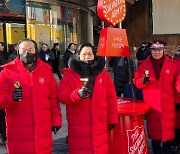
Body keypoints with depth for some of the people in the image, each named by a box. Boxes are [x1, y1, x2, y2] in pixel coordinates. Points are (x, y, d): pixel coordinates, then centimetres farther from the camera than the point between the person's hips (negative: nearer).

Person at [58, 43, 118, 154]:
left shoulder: (103, 73, 6)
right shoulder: (71, 74, 2)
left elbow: (111, 97, 6)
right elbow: (61, 95, -7)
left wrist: (113, 119, 4)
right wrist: (77, 94, -25)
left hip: (99, 124, 2)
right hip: (78, 125, -1)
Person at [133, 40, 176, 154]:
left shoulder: (172, 65, 3)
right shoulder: (144, 65, 5)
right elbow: (136, 82, 4)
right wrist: (143, 81, -18)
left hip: (168, 103, 0)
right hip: (152, 103, 0)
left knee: (168, 126, 3)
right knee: (154, 126, 6)